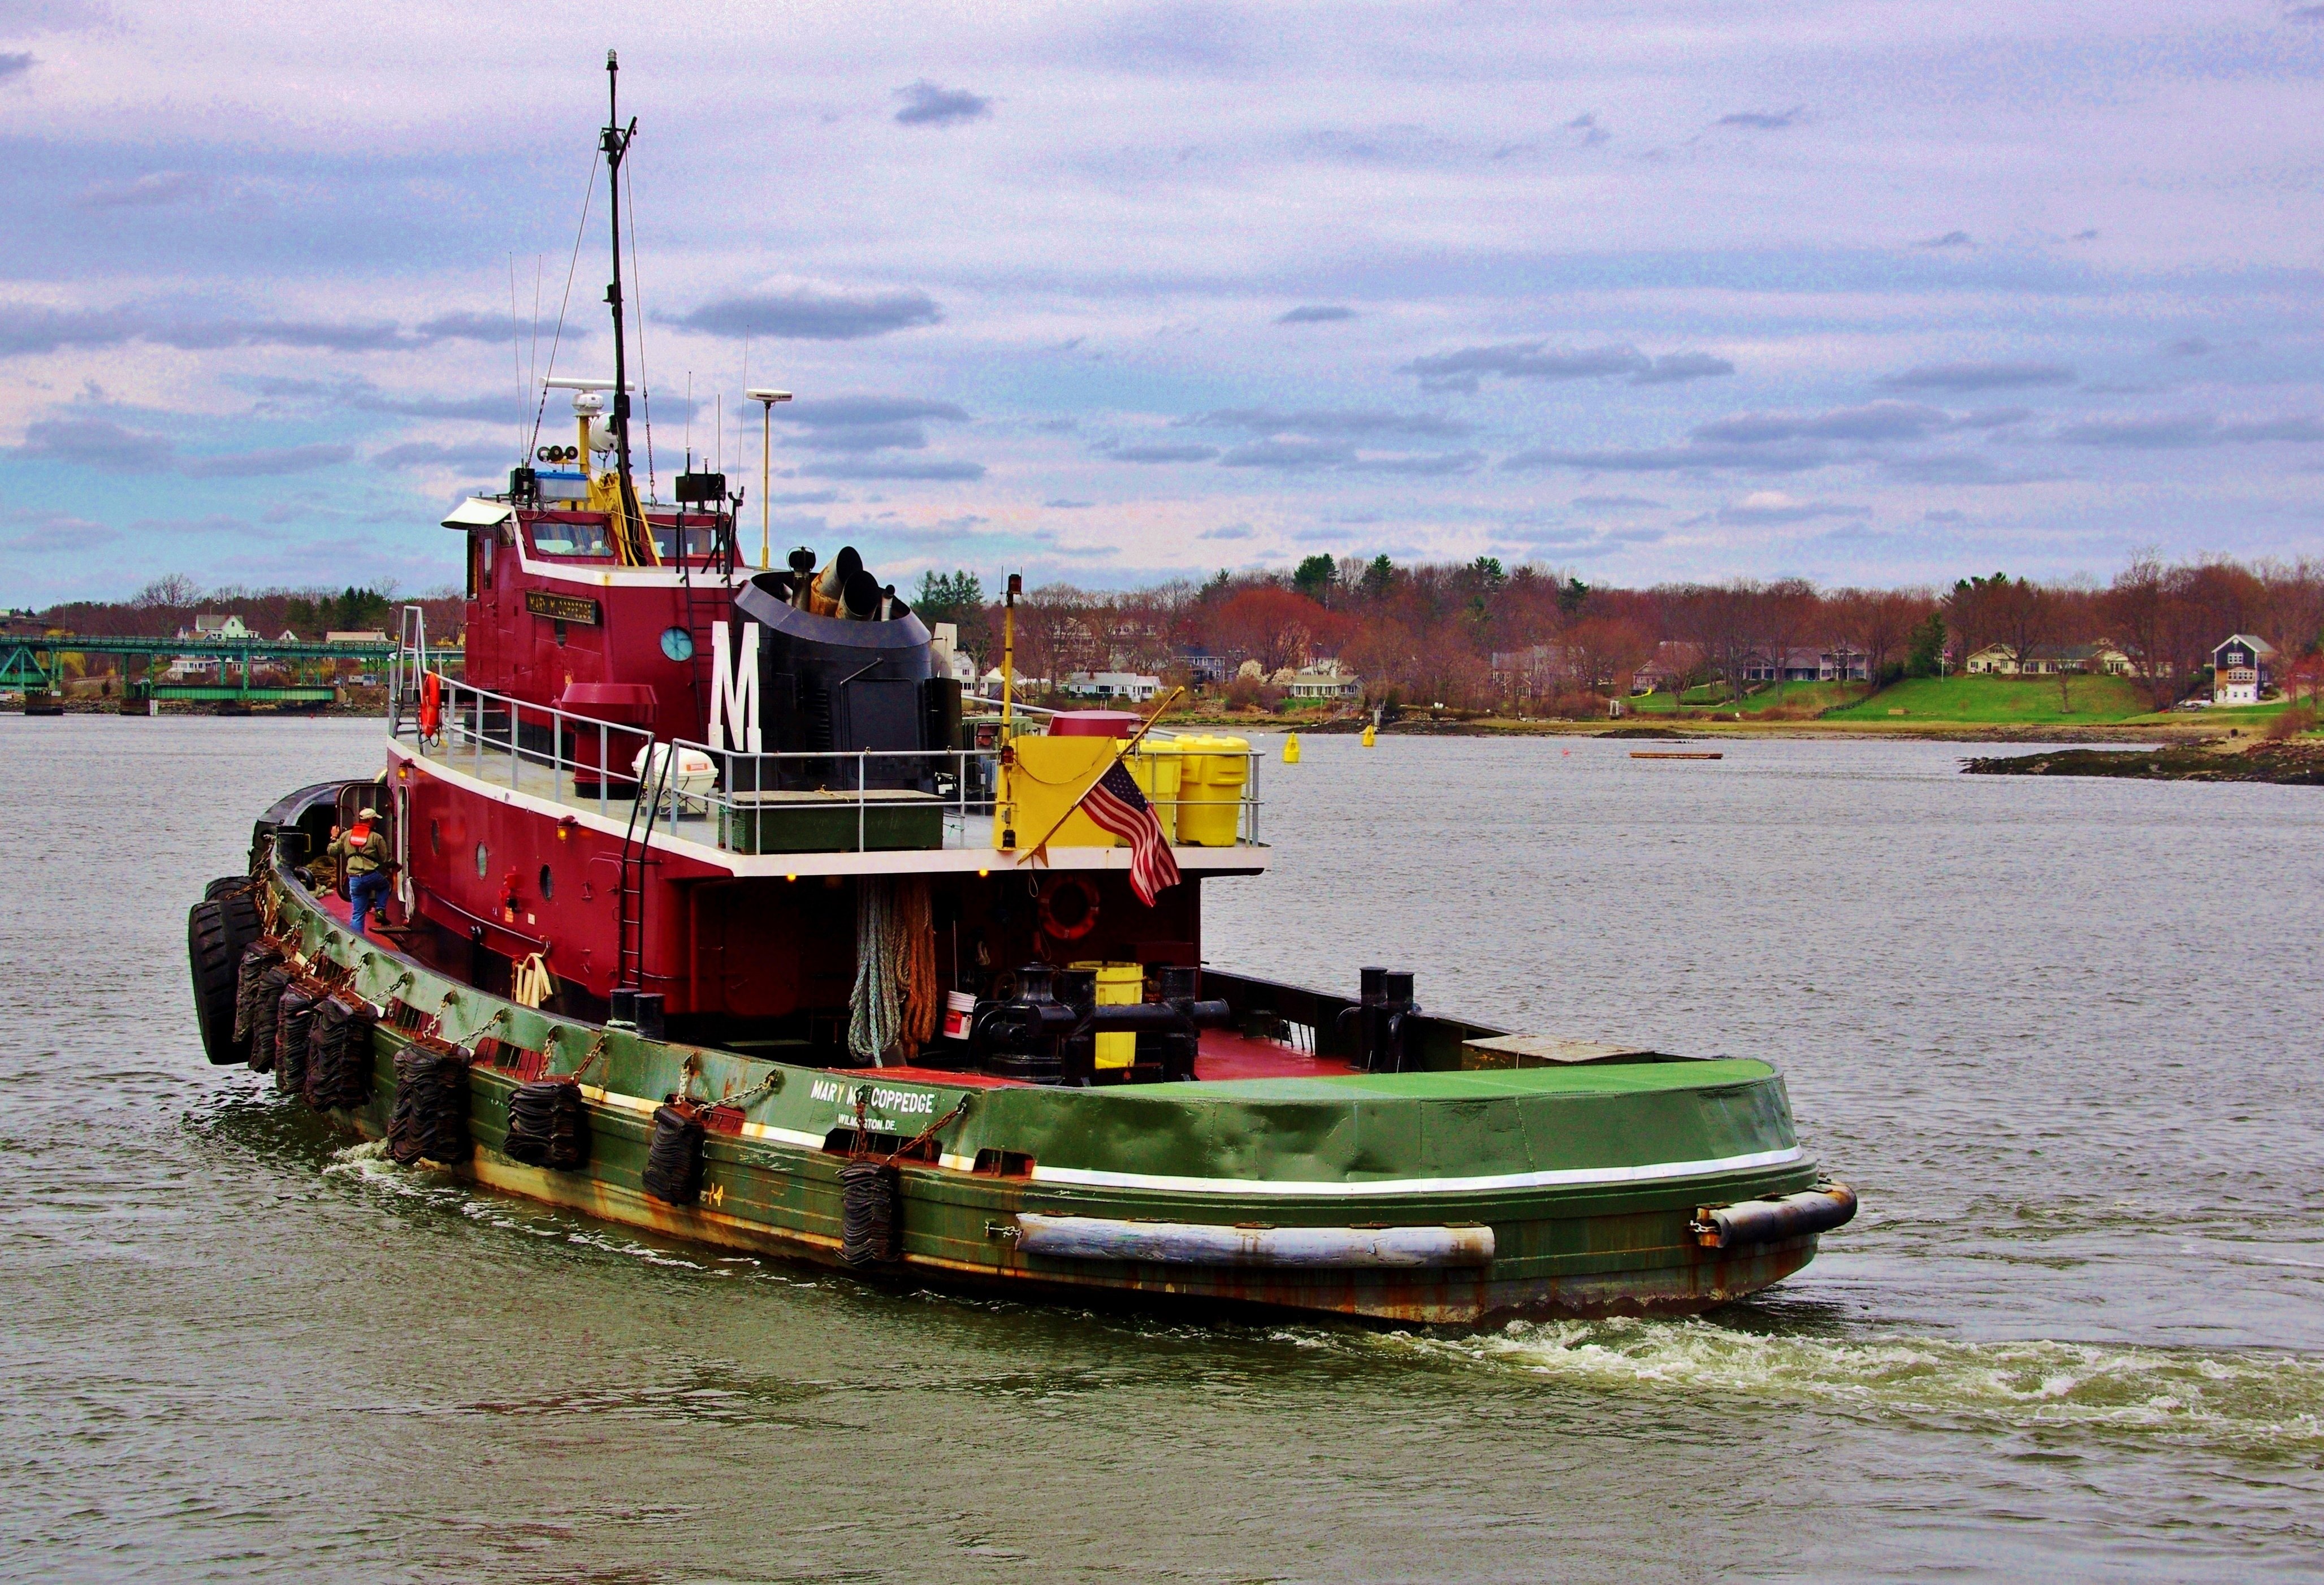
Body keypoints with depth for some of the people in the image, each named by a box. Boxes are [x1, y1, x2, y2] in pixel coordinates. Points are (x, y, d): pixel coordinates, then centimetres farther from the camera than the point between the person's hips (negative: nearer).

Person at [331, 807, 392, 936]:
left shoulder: (346, 835, 9)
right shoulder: (377, 838, -1)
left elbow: (332, 852, 13)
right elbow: (386, 860, 1)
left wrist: (334, 838, 30)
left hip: (354, 880, 3)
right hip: (372, 876, -3)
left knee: (358, 914, 9)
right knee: (384, 886, 32)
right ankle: (381, 910, 12)